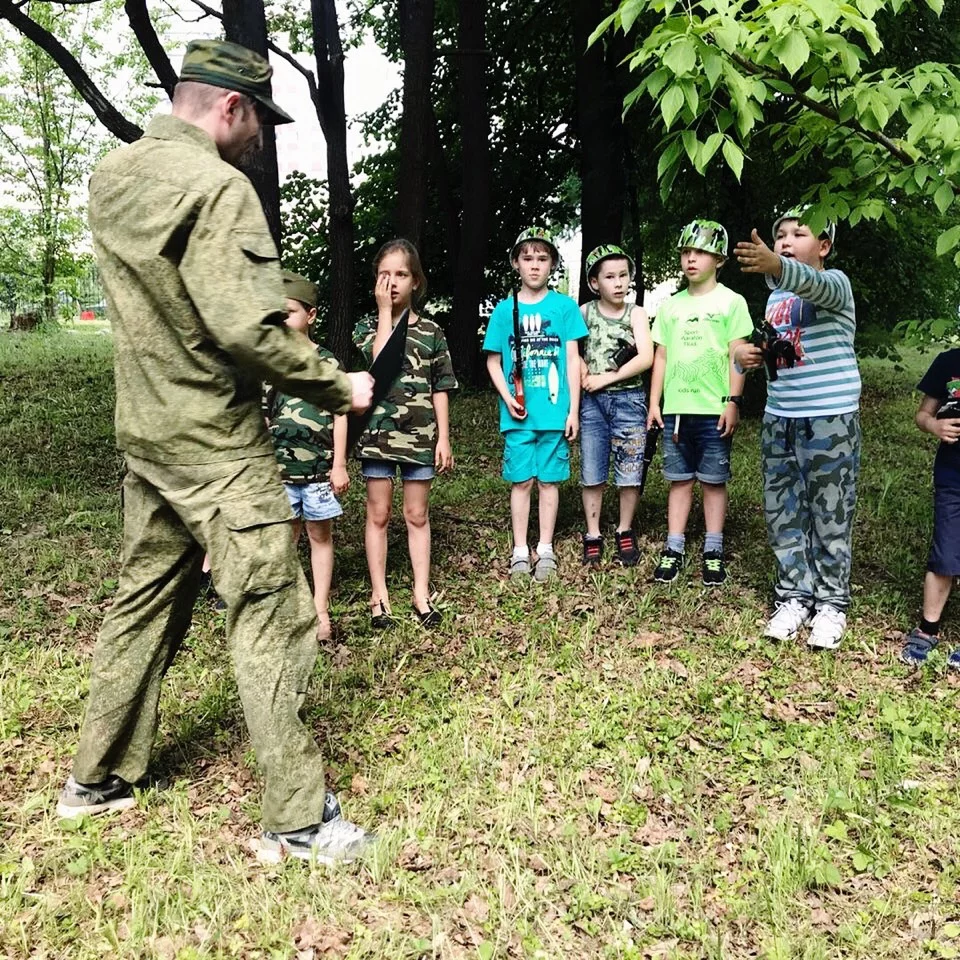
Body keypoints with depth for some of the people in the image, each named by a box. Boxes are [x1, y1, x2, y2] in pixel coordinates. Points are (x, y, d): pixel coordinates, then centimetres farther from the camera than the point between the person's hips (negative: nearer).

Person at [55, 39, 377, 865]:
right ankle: (298, 820, 8)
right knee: (272, 617, -1)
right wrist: (338, 388, -13)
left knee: (145, 601, 19)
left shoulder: (112, 178, 10)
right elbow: (245, 328, -25)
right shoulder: (216, 185, -17)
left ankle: (98, 777, 33)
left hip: (145, 434, 9)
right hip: (217, 445, -9)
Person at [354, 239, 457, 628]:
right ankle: (379, 596, 15)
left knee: (417, 514, 8)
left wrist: (443, 438, 0)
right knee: (378, 514, 5)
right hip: (377, 432, -1)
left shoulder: (432, 331, 6)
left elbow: (439, 389, 5)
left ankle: (421, 594, 16)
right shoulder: (366, 327, 3)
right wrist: (385, 311, -12)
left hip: (420, 434, 1)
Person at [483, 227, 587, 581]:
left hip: (554, 411, 0)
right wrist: (508, 399, -7)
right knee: (521, 480, 5)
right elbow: (493, 360, 8)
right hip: (517, 414, 1)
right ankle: (520, 552, 15)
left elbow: (572, 359, 2)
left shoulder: (564, 306, 2)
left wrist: (573, 410, -2)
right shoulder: (504, 309, 5)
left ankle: (546, 551, 17)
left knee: (548, 479, 7)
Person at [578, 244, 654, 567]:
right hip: (593, 402, 1)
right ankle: (593, 536, 16)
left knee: (630, 473, 3)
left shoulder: (636, 313, 0)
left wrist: (608, 378, -15)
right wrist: (581, 367, -8)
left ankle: (625, 533, 20)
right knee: (591, 474, 4)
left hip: (628, 399, -1)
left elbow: (646, 357, -11)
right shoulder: (584, 312, 3)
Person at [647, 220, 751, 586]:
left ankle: (713, 551, 12)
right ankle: (674, 549, 14)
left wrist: (733, 401, -11)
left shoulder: (731, 302, 0)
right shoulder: (671, 305, 12)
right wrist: (654, 402, 7)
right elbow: (661, 356, 12)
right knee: (679, 479, 8)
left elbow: (737, 355, -4)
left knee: (713, 481, 4)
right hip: (675, 409, 4)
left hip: (714, 410, -3)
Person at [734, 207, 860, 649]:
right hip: (779, 418, 7)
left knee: (830, 514, 2)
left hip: (830, 418, -6)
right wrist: (747, 355, -1)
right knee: (782, 512, 9)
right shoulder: (775, 296, 14)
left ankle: (831, 603, 15)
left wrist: (775, 266, -54)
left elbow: (812, 284, -33)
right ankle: (793, 597, 22)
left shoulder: (834, 283, -8)